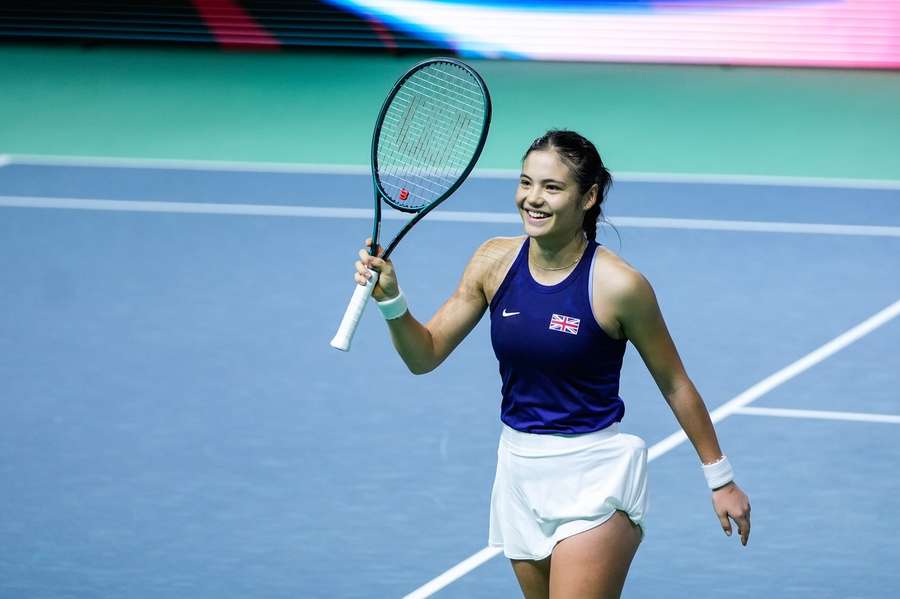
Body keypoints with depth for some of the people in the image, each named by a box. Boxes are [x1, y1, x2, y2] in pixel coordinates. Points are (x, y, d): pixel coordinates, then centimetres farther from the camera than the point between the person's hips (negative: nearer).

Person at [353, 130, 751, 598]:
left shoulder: (619, 286, -15)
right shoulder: (496, 261, -2)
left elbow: (675, 386, -4)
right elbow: (425, 355, 2)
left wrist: (720, 477, 3)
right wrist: (391, 300, -18)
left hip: (593, 479, -5)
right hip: (519, 470, 5)